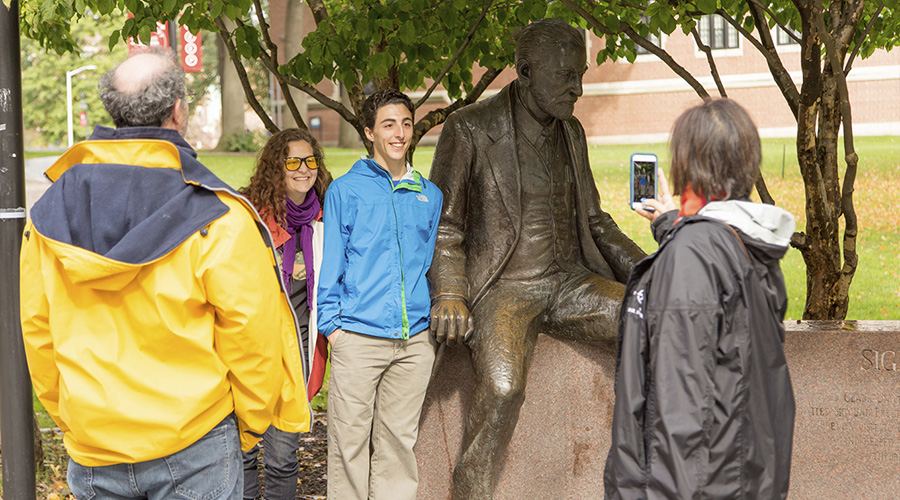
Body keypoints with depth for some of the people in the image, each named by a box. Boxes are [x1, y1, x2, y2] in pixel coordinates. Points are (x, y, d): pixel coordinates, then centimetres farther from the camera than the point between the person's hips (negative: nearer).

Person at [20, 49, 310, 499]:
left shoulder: (49, 214, 0)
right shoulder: (217, 218, -15)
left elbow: (36, 328, 7)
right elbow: (250, 332, -13)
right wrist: (250, 425, 2)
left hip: (91, 453, 4)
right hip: (192, 449, -4)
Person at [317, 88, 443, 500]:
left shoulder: (429, 196, 13)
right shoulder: (345, 190, 3)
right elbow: (331, 262, 2)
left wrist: (437, 320, 12)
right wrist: (331, 323, -4)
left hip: (416, 340, 3)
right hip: (358, 337, -3)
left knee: (399, 437, 9)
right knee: (350, 439, 0)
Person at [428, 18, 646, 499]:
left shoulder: (571, 133, 13)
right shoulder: (470, 128, -5)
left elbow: (593, 220, 20)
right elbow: (442, 224, -3)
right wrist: (449, 294, -17)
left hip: (568, 281, 5)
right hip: (503, 288, -5)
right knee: (501, 386, -32)